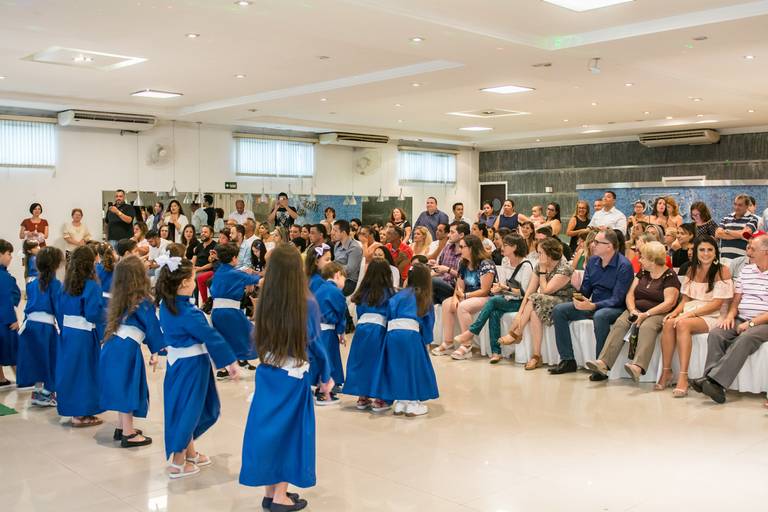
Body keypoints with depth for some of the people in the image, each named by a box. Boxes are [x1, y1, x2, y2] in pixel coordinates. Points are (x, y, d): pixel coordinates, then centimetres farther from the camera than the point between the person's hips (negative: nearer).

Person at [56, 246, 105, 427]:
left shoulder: (66, 285, 6)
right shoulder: (92, 286, -15)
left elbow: (60, 310, 11)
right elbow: (94, 313, -19)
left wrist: (64, 328, 19)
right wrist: (102, 333, -5)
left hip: (67, 332, 7)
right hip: (85, 335, -7)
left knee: (70, 369, 15)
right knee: (84, 371, 3)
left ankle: (71, 408, 26)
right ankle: (81, 414, 9)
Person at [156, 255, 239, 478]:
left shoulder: (166, 305, 0)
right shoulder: (188, 313, -25)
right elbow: (211, 336, -19)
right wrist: (230, 360, -12)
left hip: (177, 362, 9)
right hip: (192, 366, -9)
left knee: (190, 409, 22)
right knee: (187, 409, 4)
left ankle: (190, 453, 36)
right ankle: (178, 463, 15)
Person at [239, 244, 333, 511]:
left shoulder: (264, 302, -5)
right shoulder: (307, 304, -15)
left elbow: (260, 339, 4)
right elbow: (314, 344, -8)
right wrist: (326, 377, 5)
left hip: (266, 373, 4)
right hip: (294, 377, -4)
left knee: (268, 427, 14)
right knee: (289, 430, 9)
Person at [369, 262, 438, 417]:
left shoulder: (399, 295, 19)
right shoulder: (425, 298, 15)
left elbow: (388, 316, 12)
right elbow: (428, 322, 18)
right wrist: (426, 341, 26)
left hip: (392, 333, 3)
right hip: (411, 333, -3)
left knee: (397, 367, 15)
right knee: (414, 367, 10)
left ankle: (400, 403, 22)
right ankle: (413, 404, 14)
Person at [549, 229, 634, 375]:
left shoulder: (624, 266, -13)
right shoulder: (592, 261, 8)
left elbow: (617, 300, -20)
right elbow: (585, 290, 11)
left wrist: (592, 306, -32)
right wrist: (580, 297, -13)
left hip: (615, 308, -7)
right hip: (592, 305, 7)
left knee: (600, 316, -40)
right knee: (559, 310, -9)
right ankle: (568, 360, -7)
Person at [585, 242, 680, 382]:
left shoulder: (670, 276, -3)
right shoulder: (642, 273, 17)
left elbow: (669, 302, -13)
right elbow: (630, 294, 11)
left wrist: (646, 314, -21)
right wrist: (633, 310, -9)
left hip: (658, 313, -5)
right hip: (637, 311, 5)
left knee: (647, 327, -37)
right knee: (619, 323, -24)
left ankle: (637, 367, -55)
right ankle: (603, 363, -38)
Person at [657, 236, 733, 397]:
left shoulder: (722, 271, -3)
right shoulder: (692, 270, 15)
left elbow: (717, 304, -11)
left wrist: (691, 313, -20)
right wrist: (675, 312, -7)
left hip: (712, 316, -5)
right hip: (690, 313, 5)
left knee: (683, 324, -34)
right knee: (669, 323, -27)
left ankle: (683, 377, -36)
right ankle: (666, 372, -22)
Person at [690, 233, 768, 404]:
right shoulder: (746, 270, 17)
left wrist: (751, 323, -17)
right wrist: (730, 315, -1)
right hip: (740, 319, 6)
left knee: (745, 338, -35)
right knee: (716, 334, -22)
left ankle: (715, 380, -40)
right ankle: (712, 381, -33)